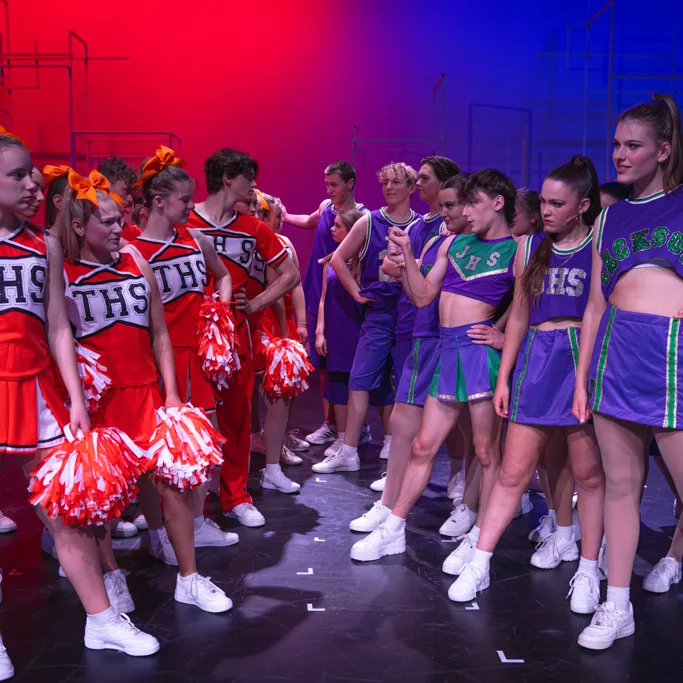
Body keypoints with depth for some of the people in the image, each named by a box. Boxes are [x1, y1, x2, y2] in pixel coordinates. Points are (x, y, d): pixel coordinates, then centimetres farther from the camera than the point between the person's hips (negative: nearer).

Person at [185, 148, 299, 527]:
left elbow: (290, 275, 13)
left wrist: (256, 303, 2)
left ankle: (236, 496, 19)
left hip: (238, 332, 3)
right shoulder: (184, 223, -2)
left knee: (237, 413, 7)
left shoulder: (253, 229, 8)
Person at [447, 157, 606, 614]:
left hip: (584, 359, -3)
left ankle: (588, 568, 19)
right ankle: (480, 564, 9)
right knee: (514, 472, 3)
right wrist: (504, 377, 12)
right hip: (535, 361, 3)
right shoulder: (531, 247, 12)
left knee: (588, 472, 4)